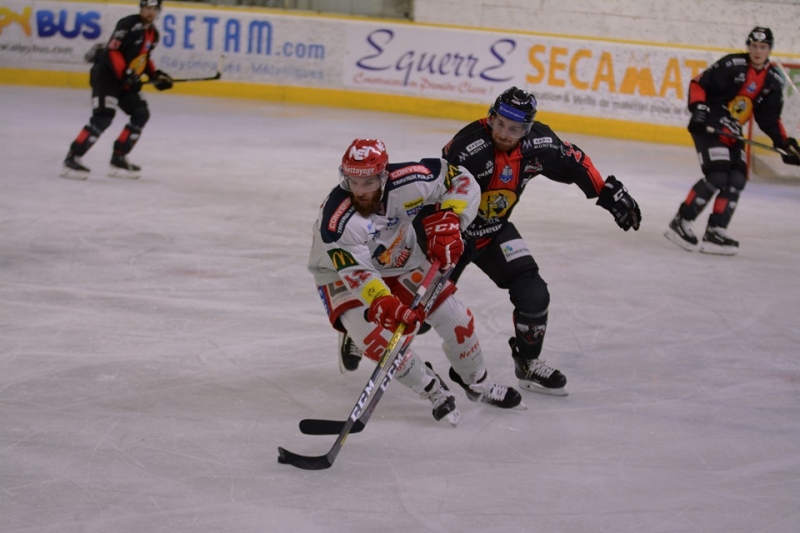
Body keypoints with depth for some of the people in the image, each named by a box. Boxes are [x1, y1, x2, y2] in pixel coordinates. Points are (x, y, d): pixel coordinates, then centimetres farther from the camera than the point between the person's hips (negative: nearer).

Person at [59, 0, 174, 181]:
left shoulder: (152, 33, 12)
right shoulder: (129, 24, -17)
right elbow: (112, 51, -22)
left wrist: (155, 75, 12)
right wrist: (126, 74, -30)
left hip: (125, 81, 9)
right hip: (106, 75, -9)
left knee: (141, 114, 5)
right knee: (103, 117, -21)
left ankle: (118, 158, 10)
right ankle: (72, 159, -20)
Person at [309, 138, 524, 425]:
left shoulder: (406, 183, -30)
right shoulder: (336, 220, -37)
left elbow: (461, 179, -18)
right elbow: (357, 273, -39)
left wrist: (448, 220, -32)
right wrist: (385, 303, -55)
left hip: (401, 262, 3)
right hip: (344, 275, -3)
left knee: (455, 318, -2)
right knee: (375, 337, -25)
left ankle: (477, 383, 27)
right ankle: (433, 390, -1)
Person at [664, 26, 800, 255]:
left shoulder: (773, 80, 4)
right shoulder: (732, 65, -16)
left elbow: (769, 118, 9)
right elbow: (698, 84, -12)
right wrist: (699, 109, -23)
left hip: (731, 133, 7)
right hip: (708, 126, -7)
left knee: (737, 179, -3)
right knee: (717, 176, -19)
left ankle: (715, 232, 2)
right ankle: (680, 223, -10)